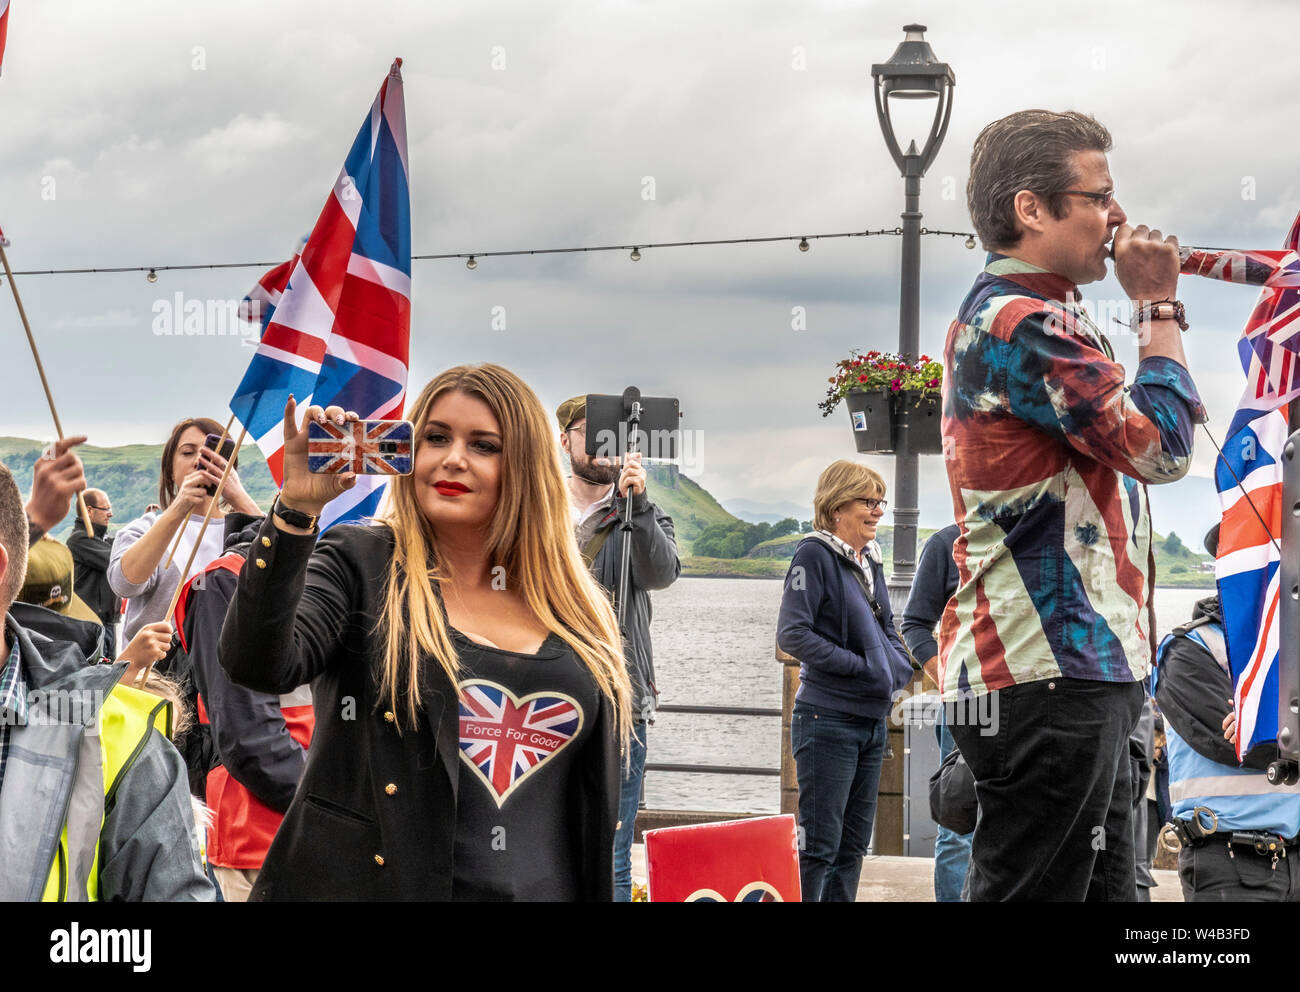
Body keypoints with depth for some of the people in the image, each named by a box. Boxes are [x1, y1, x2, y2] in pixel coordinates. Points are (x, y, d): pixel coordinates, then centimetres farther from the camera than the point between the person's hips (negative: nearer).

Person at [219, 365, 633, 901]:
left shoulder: (577, 610, 7)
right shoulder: (357, 564, -2)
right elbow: (258, 665, -20)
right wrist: (297, 507, -25)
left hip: (539, 891, 3)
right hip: (372, 883, -3)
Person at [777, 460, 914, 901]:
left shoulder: (870, 560, 13)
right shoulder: (815, 555, -10)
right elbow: (792, 634, -17)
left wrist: (897, 666, 3)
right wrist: (861, 667, -17)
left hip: (872, 719, 8)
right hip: (827, 719, -8)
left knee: (853, 845, 12)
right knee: (818, 845, -7)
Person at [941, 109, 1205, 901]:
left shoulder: (1001, 315, 21)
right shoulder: (1025, 323, -14)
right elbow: (1164, 444, -15)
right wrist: (1159, 306, -6)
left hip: (1076, 669, 11)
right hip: (1048, 677, -11)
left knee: (1105, 885, 12)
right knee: (1038, 887, -9)